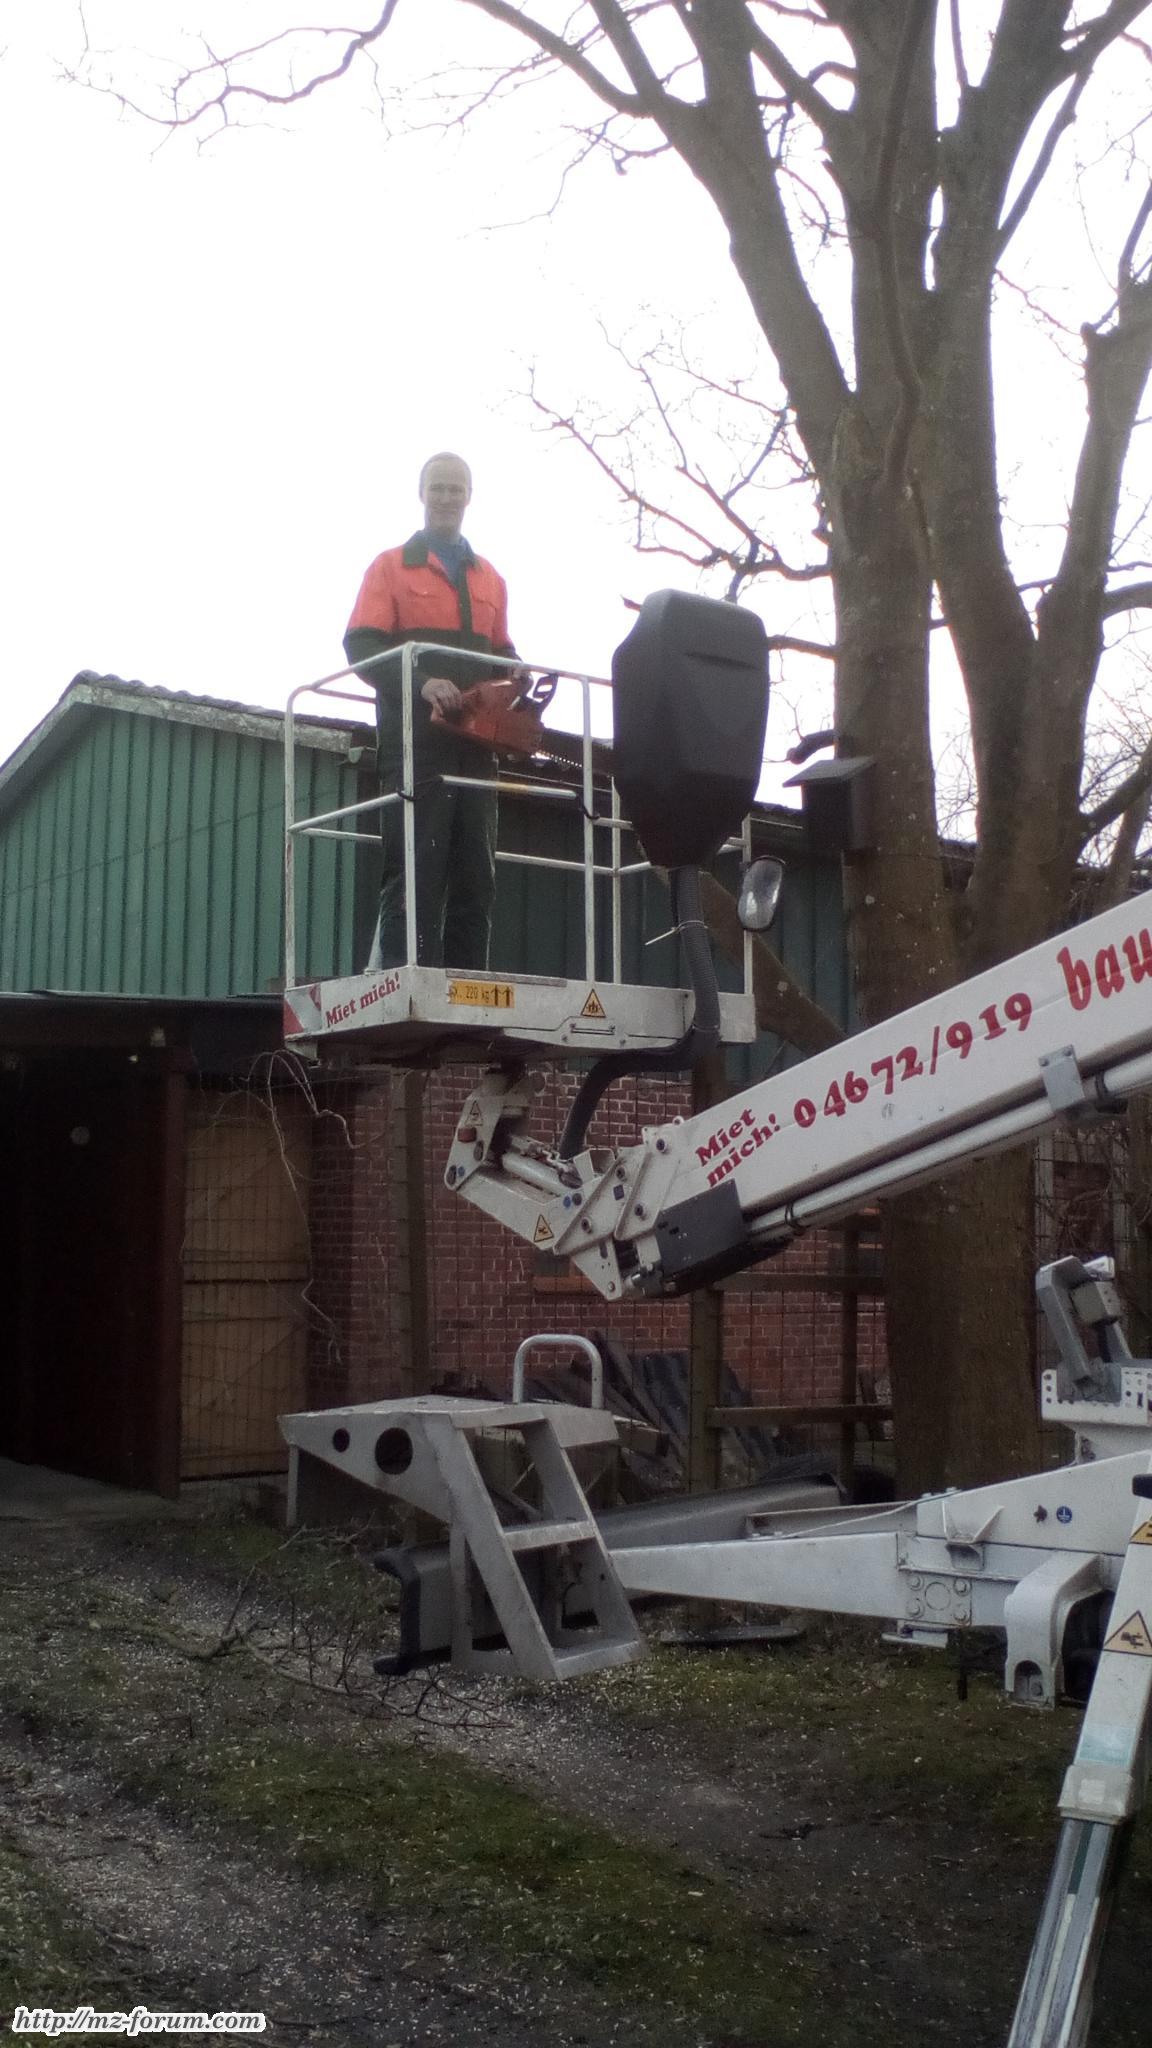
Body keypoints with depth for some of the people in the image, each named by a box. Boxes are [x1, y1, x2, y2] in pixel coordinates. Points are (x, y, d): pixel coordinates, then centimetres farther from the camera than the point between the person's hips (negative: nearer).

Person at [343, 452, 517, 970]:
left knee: (475, 873, 3)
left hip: (474, 743, 5)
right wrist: (421, 682, -20)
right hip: (416, 739, -5)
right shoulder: (391, 566, 9)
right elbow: (361, 645, -3)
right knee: (416, 869, -11)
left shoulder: (489, 578, 24)